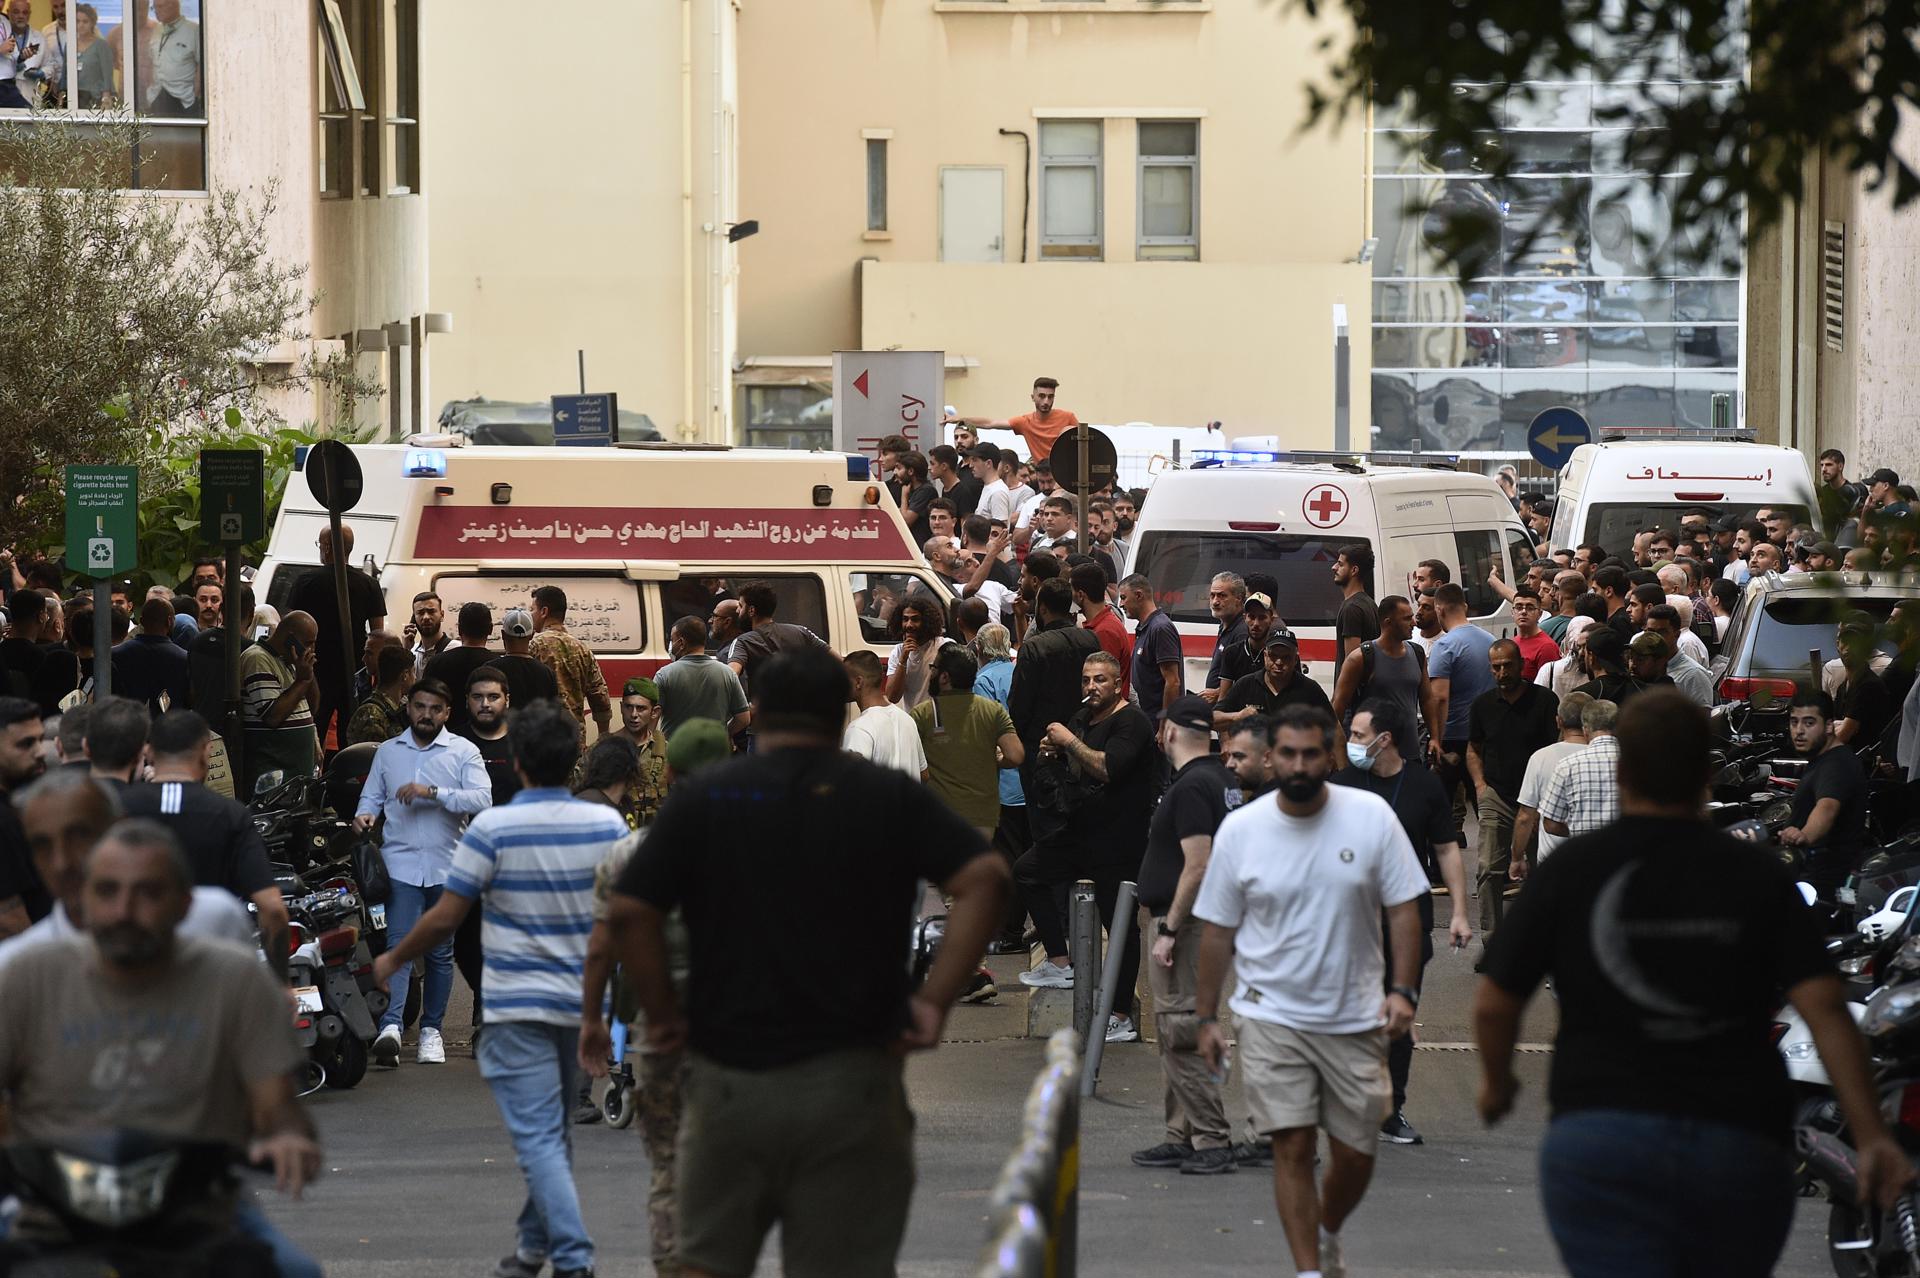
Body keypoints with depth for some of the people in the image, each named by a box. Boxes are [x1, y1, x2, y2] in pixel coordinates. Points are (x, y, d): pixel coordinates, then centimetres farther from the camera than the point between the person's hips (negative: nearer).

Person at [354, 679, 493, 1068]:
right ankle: (390, 1027, -25)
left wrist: (432, 792, -20)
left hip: (447, 867, 0)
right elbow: (371, 795, 16)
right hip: (401, 864, 0)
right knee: (399, 944, -13)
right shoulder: (388, 752, 13)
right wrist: (365, 814, -8)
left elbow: (482, 799, -10)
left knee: (440, 952, 9)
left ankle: (431, 1029, 20)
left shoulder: (463, 752, 3)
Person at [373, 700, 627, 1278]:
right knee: (556, 1129, 20)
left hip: (518, 1005, -5)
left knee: (539, 1138, -6)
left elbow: (444, 918, -9)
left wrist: (393, 960, 7)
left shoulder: (492, 828, -12)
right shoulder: (606, 825, -1)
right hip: (584, 1002, 5)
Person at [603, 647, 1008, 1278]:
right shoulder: (892, 797, 3)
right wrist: (935, 1000, -7)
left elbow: (628, 914, -7)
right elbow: (983, 878, -9)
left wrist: (664, 1013, 3)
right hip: (850, 1081, 0)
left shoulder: (702, 796, 2)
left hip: (727, 1077, 0)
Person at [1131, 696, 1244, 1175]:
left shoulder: (1190, 788, -17)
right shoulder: (1224, 780, 13)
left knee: (1181, 1035, -8)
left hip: (1186, 922, -10)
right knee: (1176, 1035, 15)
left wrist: (1169, 929, -21)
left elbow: (1198, 865, -24)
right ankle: (1182, 1137, 19)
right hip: (1215, 918, 10)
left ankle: (1213, 1141, -8)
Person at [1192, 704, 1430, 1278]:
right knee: (1293, 1147, -9)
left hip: (1356, 1016, 1)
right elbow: (1218, 930, 4)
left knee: (1355, 1154, 8)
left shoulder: (1372, 817, -4)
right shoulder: (1239, 830, -3)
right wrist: (1206, 1017, 5)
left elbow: (1403, 908, 0)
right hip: (1272, 1016, -1)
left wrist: (1404, 990, -10)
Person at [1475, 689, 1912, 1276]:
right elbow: (1825, 1007, -5)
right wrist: (1871, 1135, -6)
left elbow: (1493, 1006, 4)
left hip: (1601, 1137, -2)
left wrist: (1497, 1080, 25)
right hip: (1744, 1149, 2)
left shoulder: (1567, 871, 3)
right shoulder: (1759, 877, 6)